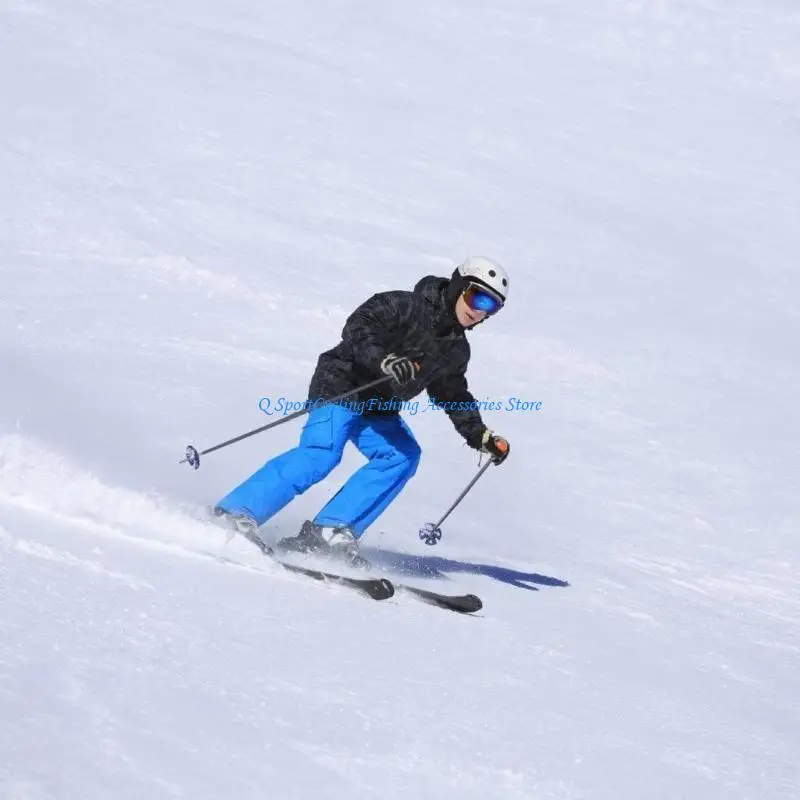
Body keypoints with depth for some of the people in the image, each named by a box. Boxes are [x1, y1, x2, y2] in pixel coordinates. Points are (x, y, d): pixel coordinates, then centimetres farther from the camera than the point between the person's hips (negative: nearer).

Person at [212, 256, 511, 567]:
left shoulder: (456, 351, 10)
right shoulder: (405, 306, -14)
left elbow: (454, 397, 23)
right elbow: (358, 327, -26)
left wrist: (481, 437, 13)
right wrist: (384, 360, -42)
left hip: (378, 412, 8)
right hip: (341, 387, -8)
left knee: (403, 455, -19)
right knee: (320, 456, -27)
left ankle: (330, 531, -24)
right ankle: (235, 515, -25)